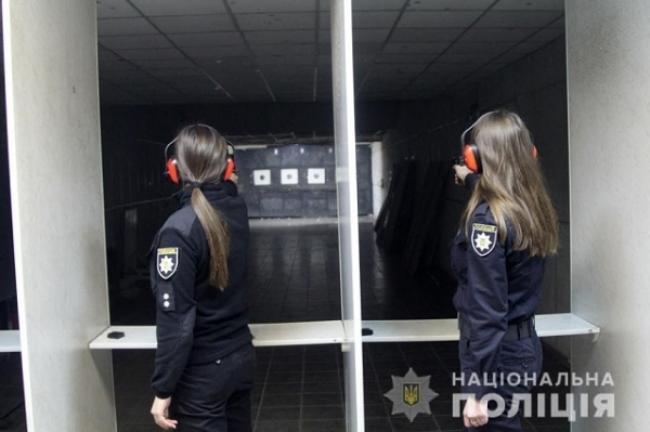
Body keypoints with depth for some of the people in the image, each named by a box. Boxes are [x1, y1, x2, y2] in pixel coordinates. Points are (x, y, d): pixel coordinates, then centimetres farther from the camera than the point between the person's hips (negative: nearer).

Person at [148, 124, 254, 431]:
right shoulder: (238, 210, -3)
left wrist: (163, 389, -15)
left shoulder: (179, 229, -22)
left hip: (201, 373, -6)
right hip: (241, 357, 7)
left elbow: (175, 320, -22)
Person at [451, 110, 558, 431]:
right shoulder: (532, 206, 2)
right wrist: (470, 181, 47)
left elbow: (486, 311, -25)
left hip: (498, 355, -8)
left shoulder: (488, 219, -22)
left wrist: (477, 390, -22)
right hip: (524, 345, 8)